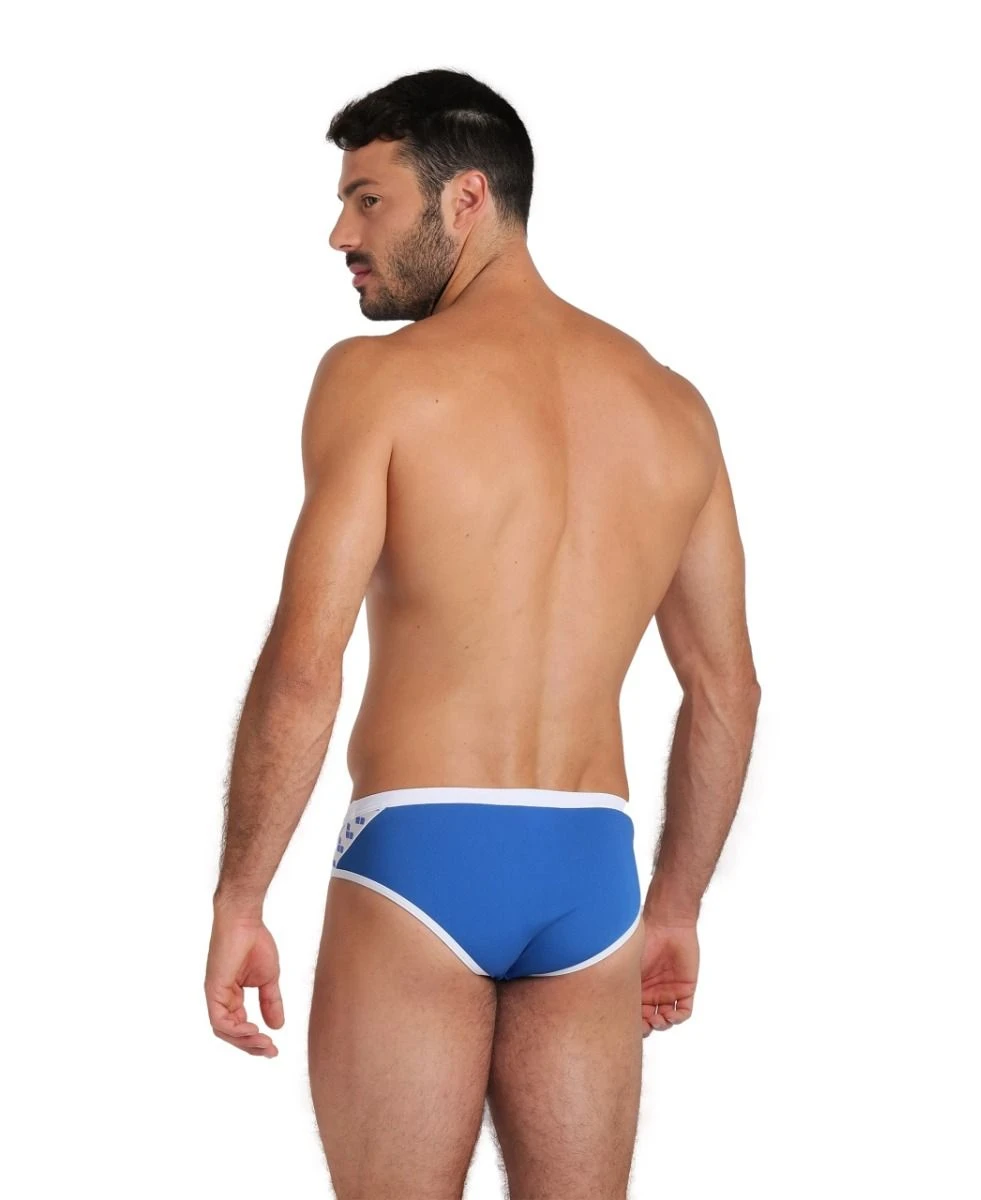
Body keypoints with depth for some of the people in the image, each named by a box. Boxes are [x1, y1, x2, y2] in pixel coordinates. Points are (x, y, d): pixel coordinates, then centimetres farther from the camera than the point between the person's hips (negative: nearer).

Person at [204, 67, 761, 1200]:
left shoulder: (380, 376, -6)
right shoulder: (671, 406, 10)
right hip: (593, 868, 5)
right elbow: (727, 691, 14)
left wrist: (236, 902, -6)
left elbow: (303, 668, -14)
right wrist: (676, 905, 24)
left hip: (420, 851, -5)